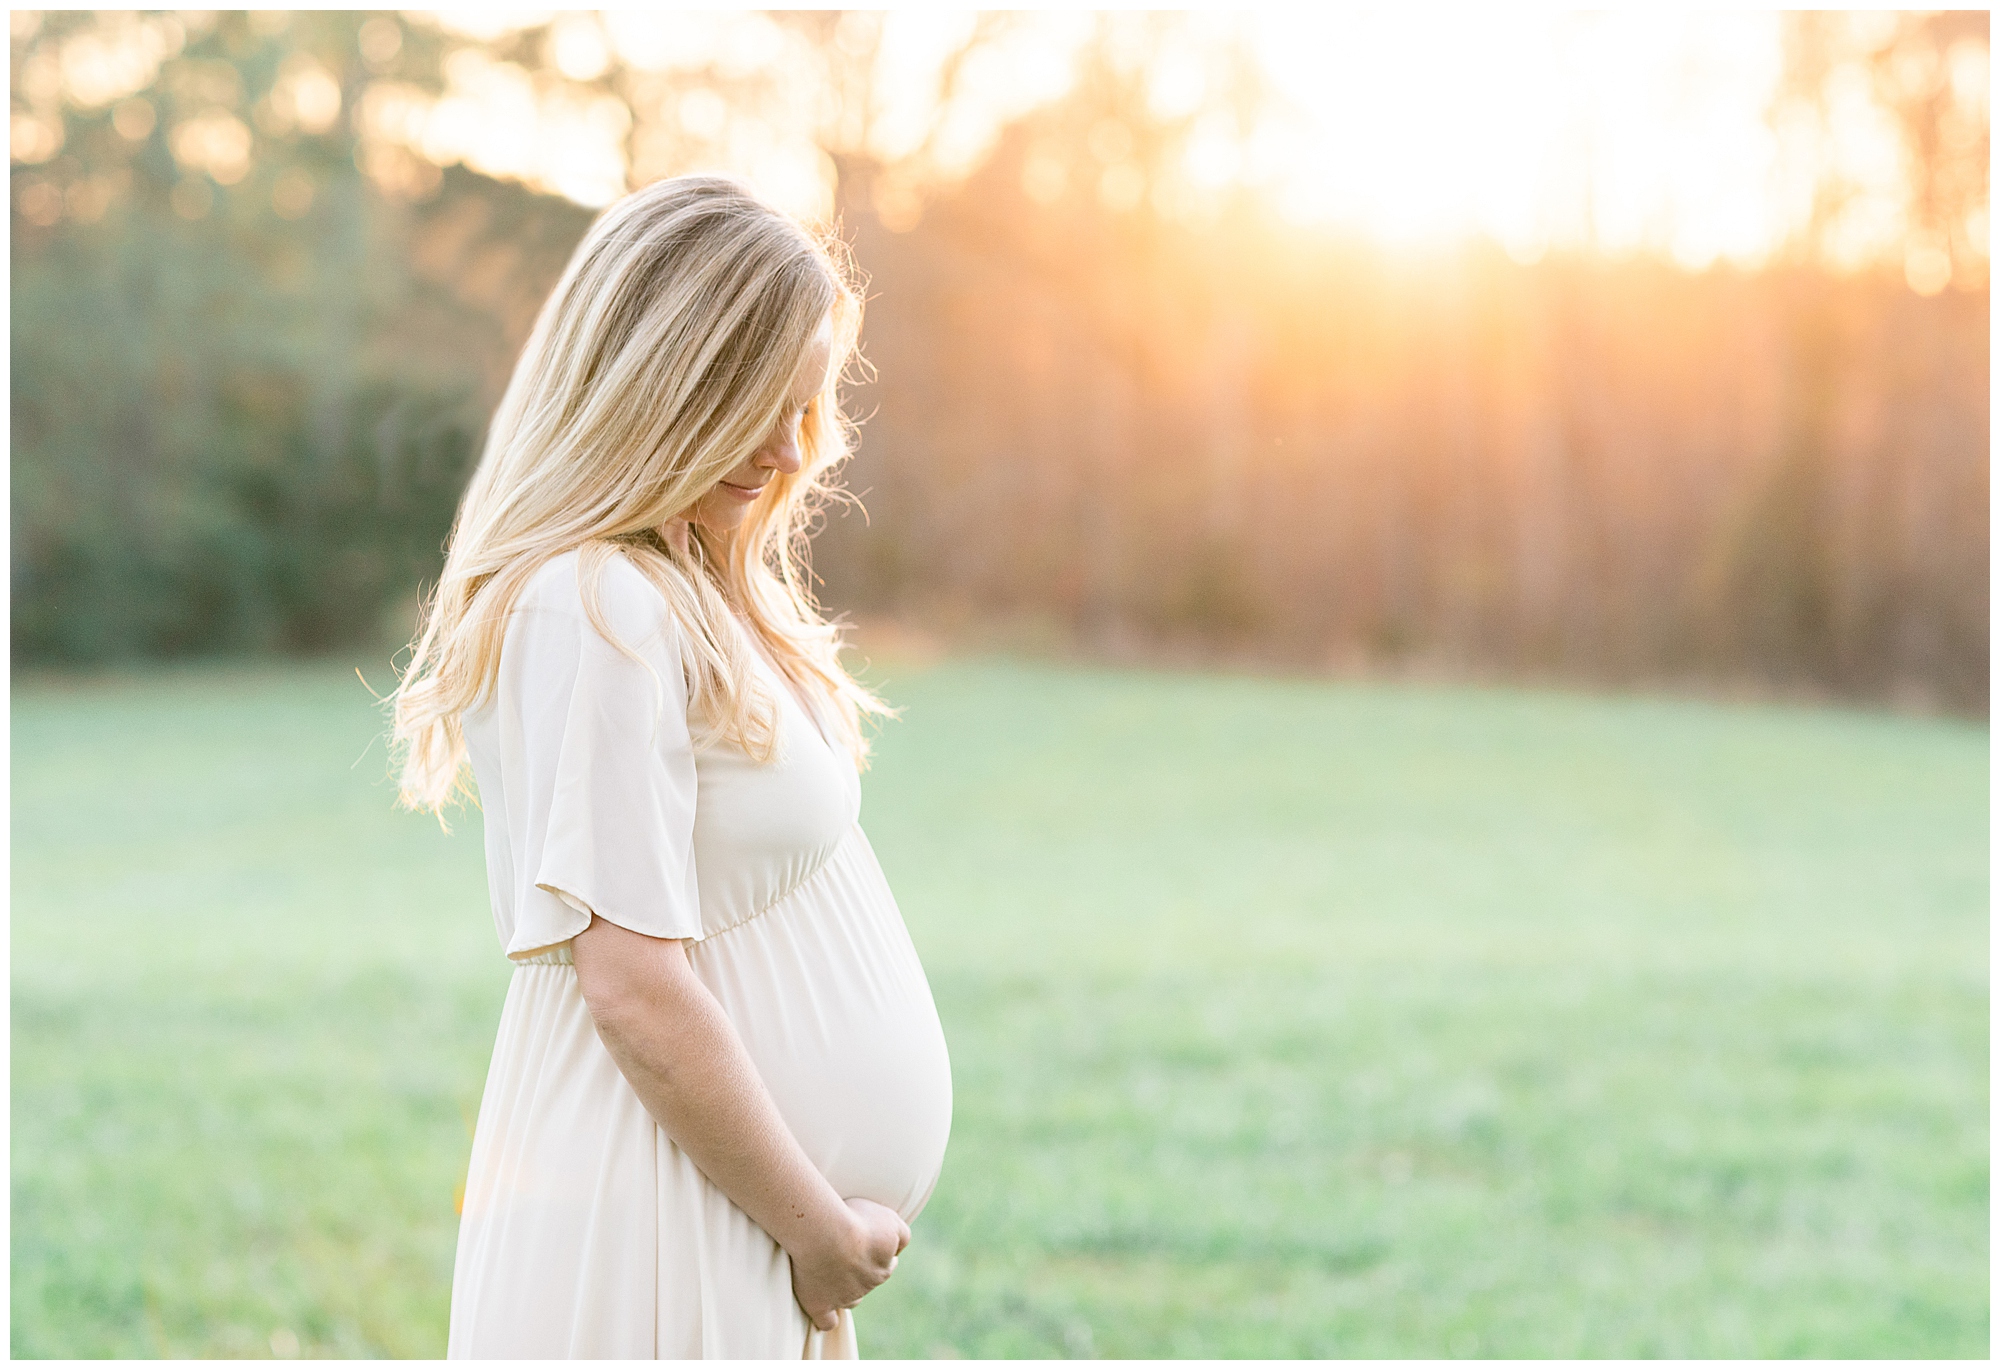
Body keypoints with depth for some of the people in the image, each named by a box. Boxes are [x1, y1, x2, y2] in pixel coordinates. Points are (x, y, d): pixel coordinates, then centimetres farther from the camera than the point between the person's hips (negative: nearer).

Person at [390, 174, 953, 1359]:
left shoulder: (697, 590, 11)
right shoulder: (595, 615, -18)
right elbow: (634, 991, -22)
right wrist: (821, 1228, -13)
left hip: (750, 1241, 9)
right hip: (658, 1234, -9)